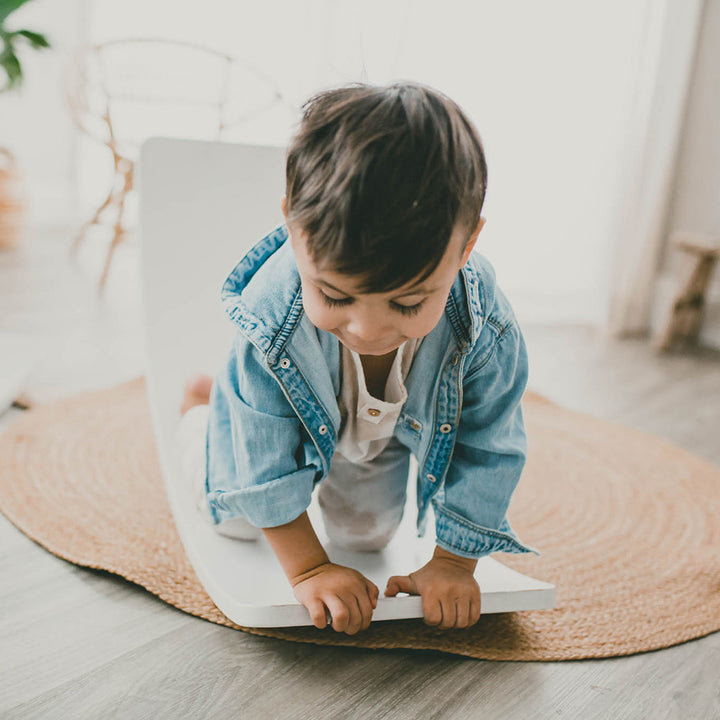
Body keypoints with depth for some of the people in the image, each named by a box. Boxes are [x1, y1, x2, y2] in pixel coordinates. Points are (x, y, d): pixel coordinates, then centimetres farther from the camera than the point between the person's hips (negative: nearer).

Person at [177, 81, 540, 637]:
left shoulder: (486, 333, -41)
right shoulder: (270, 320, -45)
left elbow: (486, 456, -24)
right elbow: (265, 469, -30)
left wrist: (453, 563, -19)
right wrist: (308, 568, -26)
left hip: (390, 433, 2)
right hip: (295, 422, -1)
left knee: (367, 534, 15)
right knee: (241, 522, 17)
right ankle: (198, 409, 42)